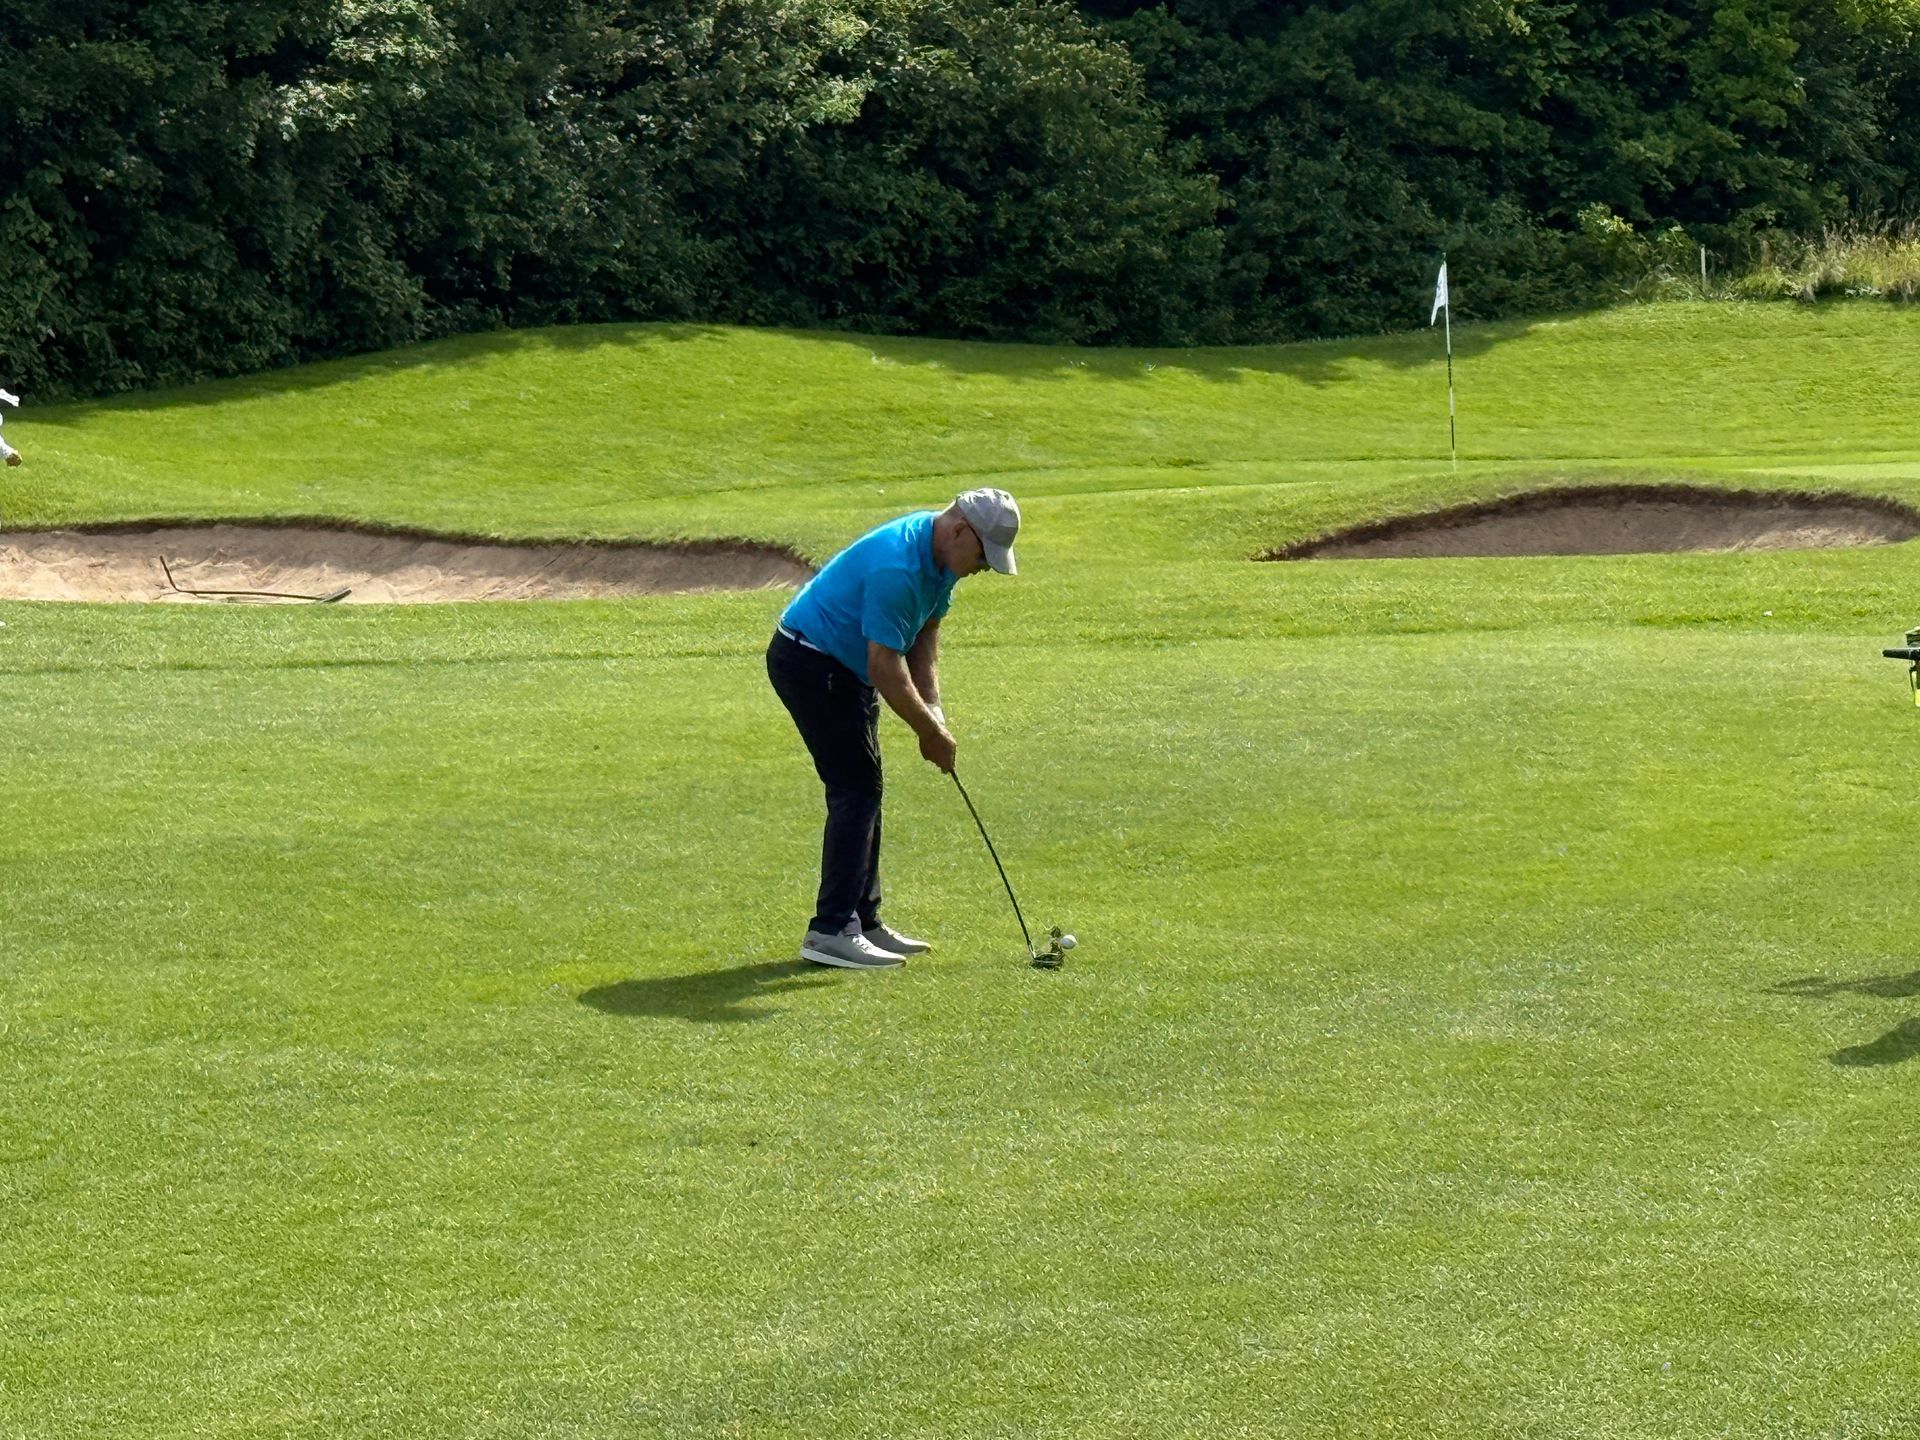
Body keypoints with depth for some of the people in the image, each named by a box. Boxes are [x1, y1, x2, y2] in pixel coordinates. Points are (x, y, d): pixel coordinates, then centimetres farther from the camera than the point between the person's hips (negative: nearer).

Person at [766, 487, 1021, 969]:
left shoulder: (941, 557, 1)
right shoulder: (896, 567, -30)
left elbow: (925, 633, 11)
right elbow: (885, 669, -27)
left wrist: (932, 707, -1)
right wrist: (931, 732, -17)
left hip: (845, 669, 10)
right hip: (809, 662, -10)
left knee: (863, 789, 11)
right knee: (856, 788, -12)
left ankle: (864, 919, 16)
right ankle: (830, 930, -11)